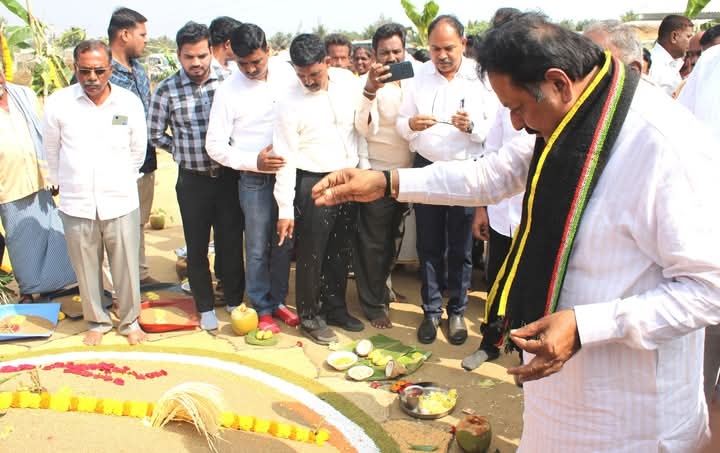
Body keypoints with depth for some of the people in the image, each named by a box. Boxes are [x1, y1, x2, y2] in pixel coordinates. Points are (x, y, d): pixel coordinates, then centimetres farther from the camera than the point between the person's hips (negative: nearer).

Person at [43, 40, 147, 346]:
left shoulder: (130, 103, -3)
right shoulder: (58, 103, -4)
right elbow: (52, 152, 10)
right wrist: (64, 185, 16)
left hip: (120, 203, 0)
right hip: (76, 205, 1)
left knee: (126, 268, 8)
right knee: (86, 269, 12)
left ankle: (130, 321, 29)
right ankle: (97, 321, 33)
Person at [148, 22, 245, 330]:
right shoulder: (167, 90, -4)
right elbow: (155, 135, 5)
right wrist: (185, 151, 3)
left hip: (228, 175, 0)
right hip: (192, 179, 0)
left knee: (231, 242, 9)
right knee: (197, 246, 10)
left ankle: (234, 301, 27)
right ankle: (205, 307, 26)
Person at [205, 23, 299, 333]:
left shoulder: (286, 73, -1)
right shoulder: (228, 90, -9)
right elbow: (215, 145, -7)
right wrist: (254, 161, -19)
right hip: (255, 179, -3)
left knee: (284, 243, 13)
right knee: (258, 248, 6)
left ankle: (278, 300, 32)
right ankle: (262, 309, 24)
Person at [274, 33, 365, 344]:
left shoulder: (347, 80, 0)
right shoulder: (290, 105, -13)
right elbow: (286, 159, -12)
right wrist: (285, 208, -13)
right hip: (313, 183, -5)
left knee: (339, 250, 16)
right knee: (310, 254, 3)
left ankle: (335, 307, 33)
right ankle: (309, 316, 21)